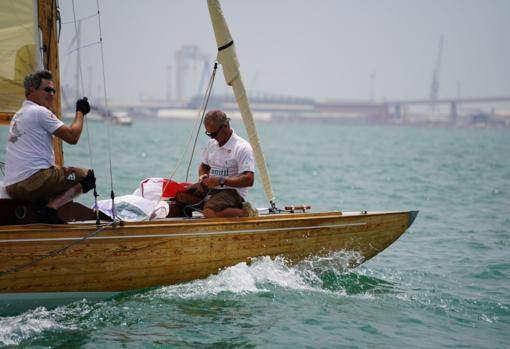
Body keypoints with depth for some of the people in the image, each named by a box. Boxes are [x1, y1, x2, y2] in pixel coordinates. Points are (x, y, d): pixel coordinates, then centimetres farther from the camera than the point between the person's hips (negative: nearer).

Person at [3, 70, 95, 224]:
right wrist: (80, 112, 8)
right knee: (87, 175, 2)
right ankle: (51, 208, -13)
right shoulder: (40, 112, -5)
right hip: (34, 181, -9)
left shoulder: (18, 115, 23)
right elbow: (72, 137, -6)